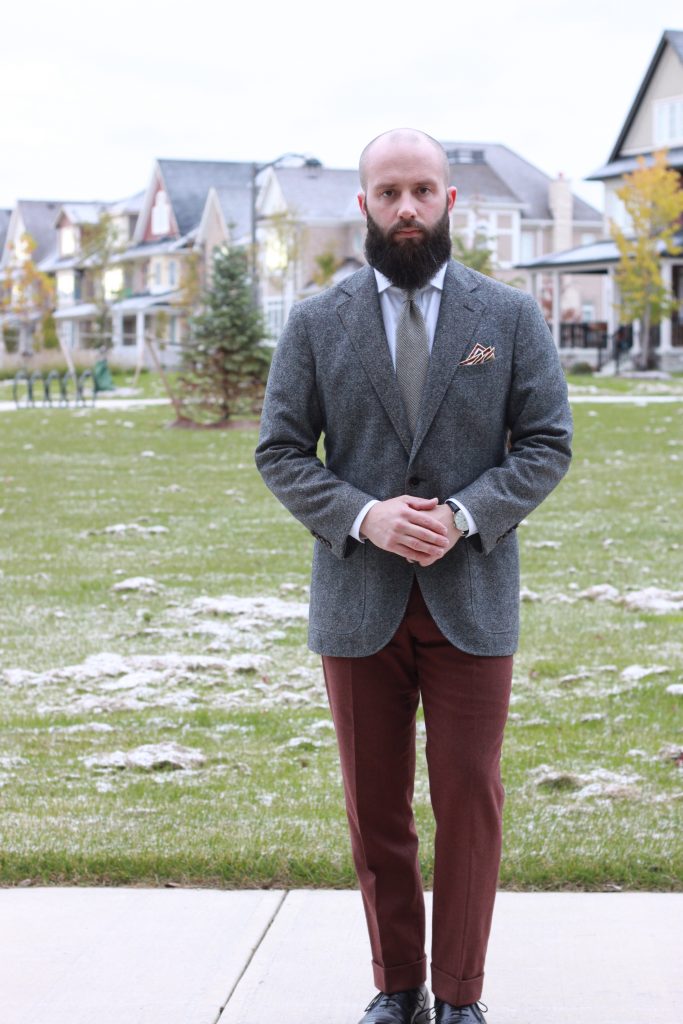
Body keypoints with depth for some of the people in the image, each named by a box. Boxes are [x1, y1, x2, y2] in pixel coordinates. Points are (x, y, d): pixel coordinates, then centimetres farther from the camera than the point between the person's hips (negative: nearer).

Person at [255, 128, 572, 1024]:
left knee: (469, 804, 3)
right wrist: (363, 516, -15)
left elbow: (548, 444, 0)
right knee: (376, 810, 9)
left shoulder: (510, 317, 2)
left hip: (471, 598, -1)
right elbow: (280, 453, 2)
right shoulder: (316, 325, 3)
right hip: (358, 603, 1)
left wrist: (463, 516, -15)